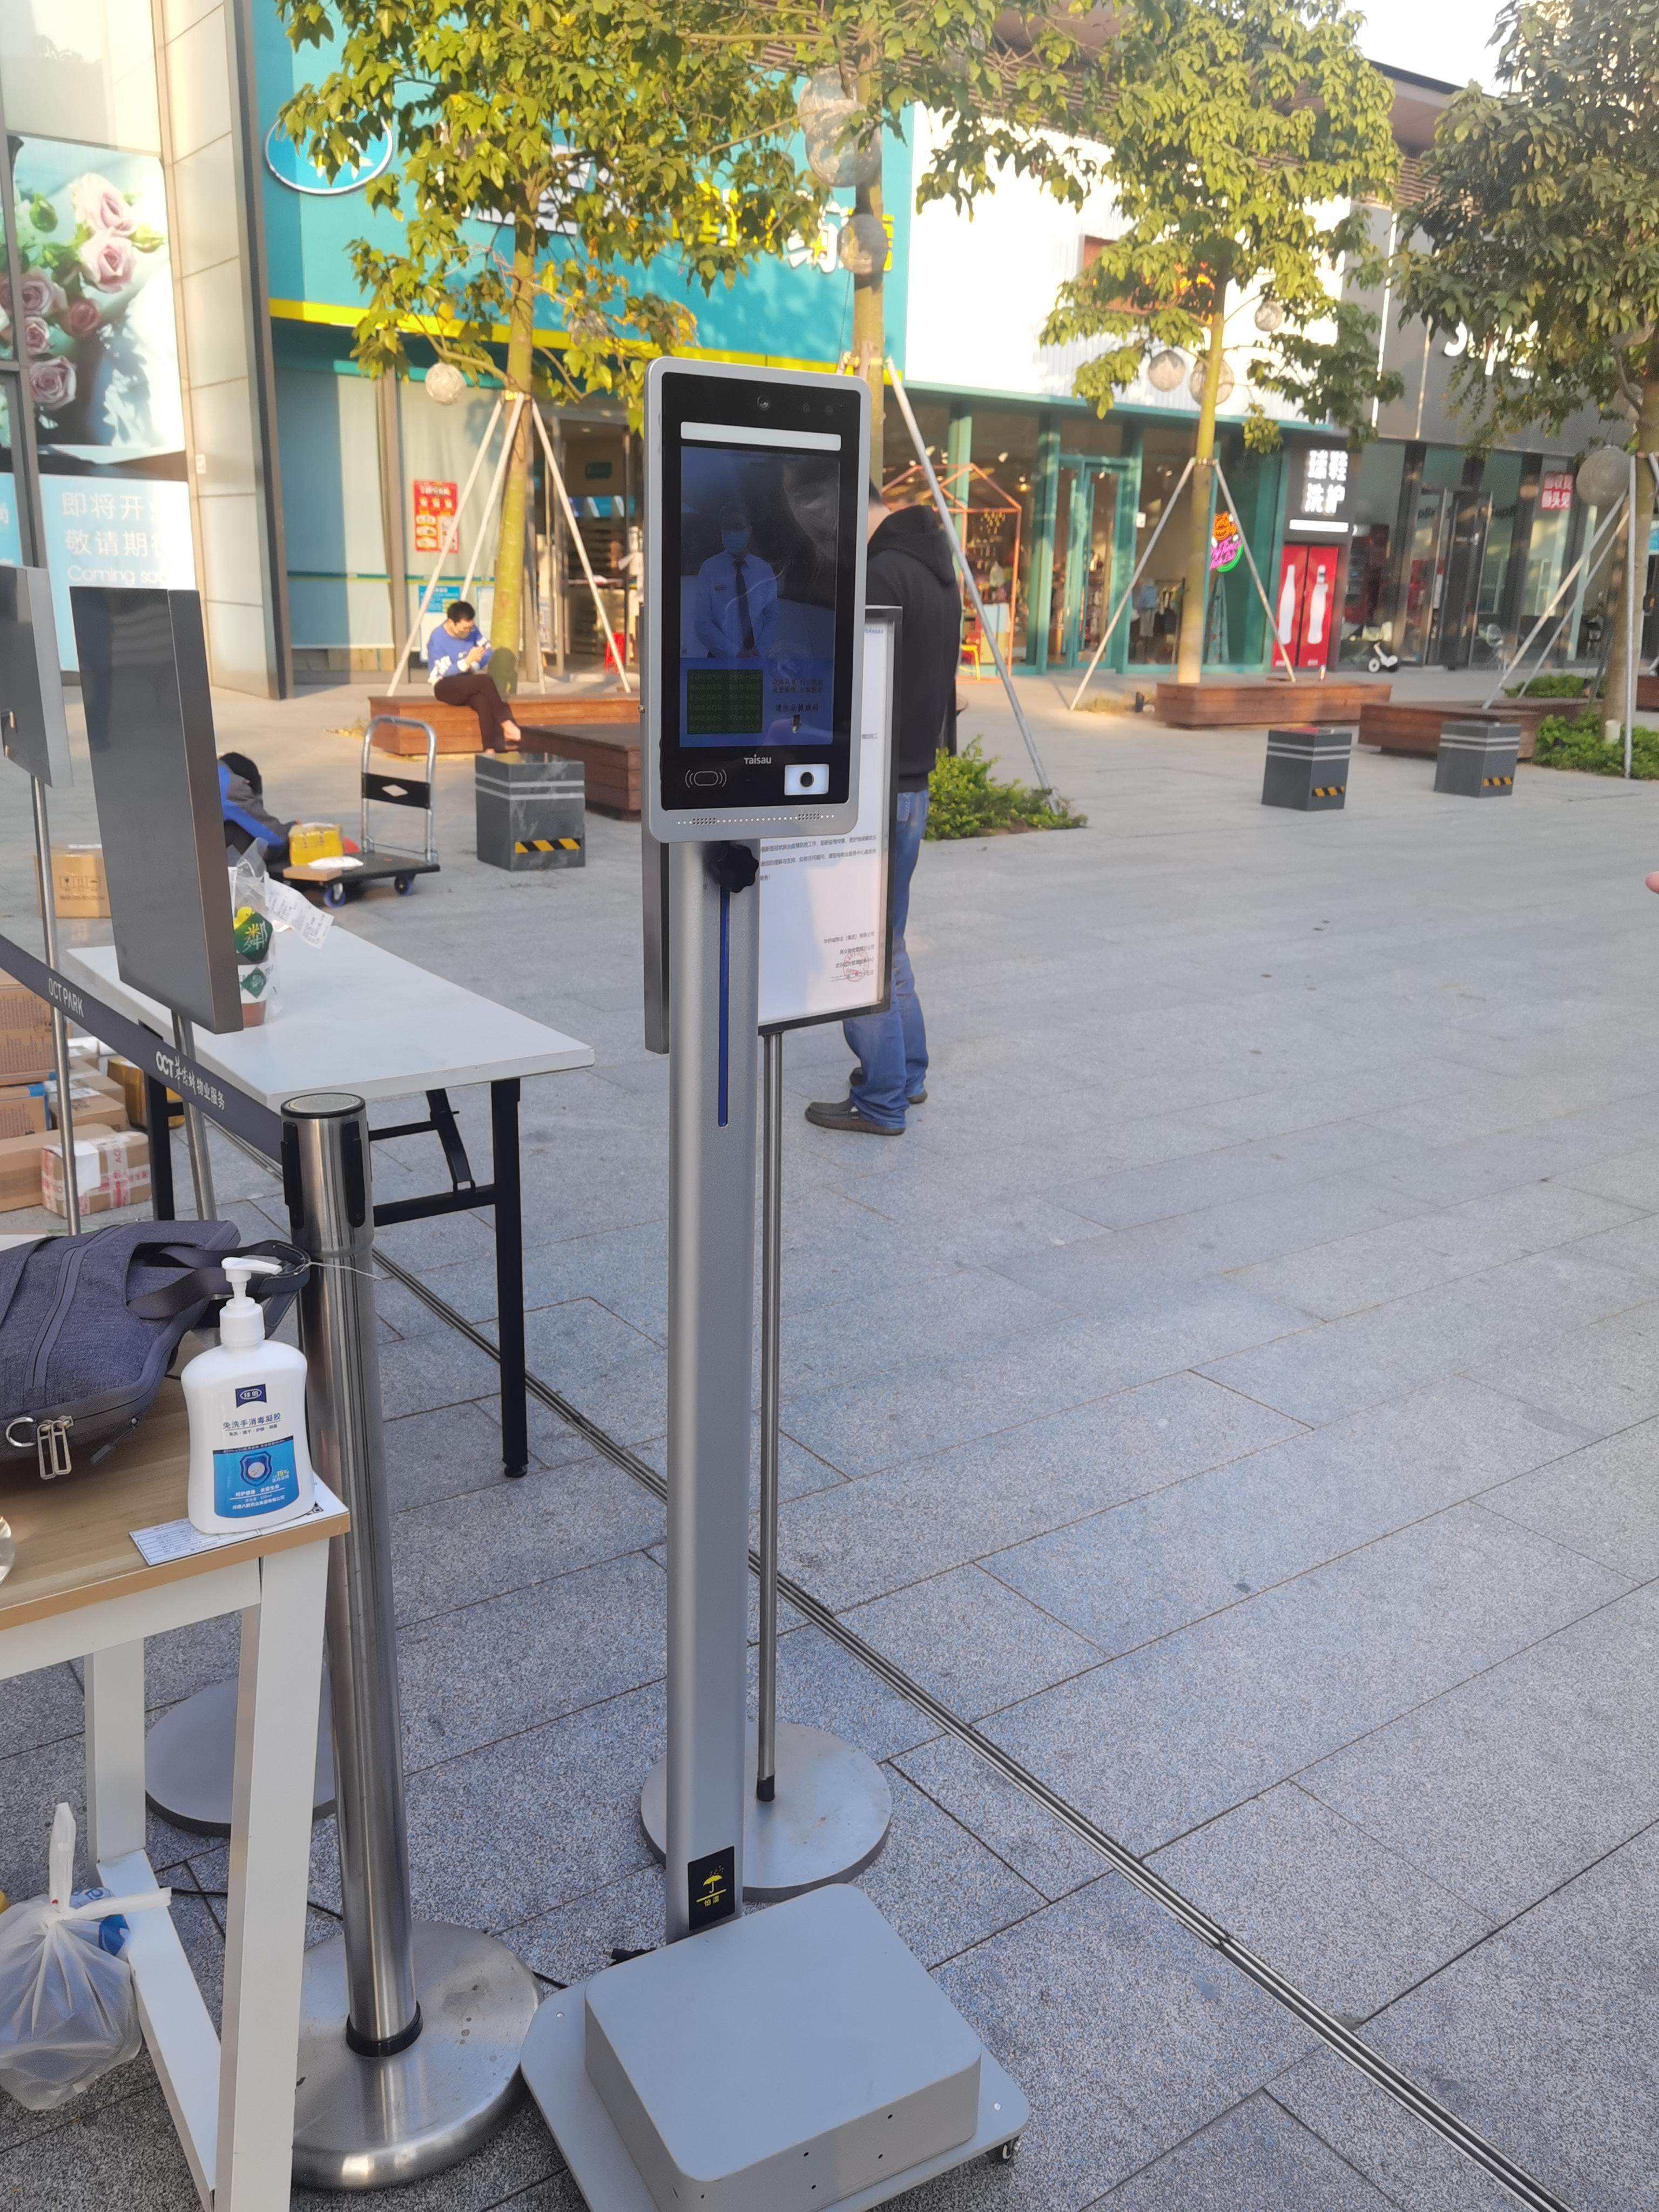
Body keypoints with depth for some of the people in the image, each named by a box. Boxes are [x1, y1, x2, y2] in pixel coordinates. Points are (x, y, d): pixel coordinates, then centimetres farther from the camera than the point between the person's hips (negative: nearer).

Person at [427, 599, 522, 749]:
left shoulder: (472, 630, -2)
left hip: (469, 684, 5)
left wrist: (476, 665, -13)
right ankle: (506, 725, -28)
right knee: (484, 681, -31)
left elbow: (488, 653, 6)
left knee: (483, 702, -31)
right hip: (445, 687, -5)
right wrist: (468, 661, -31)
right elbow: (446, 673, -19)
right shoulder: (437, 638, -17)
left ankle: (490, 750, -40)